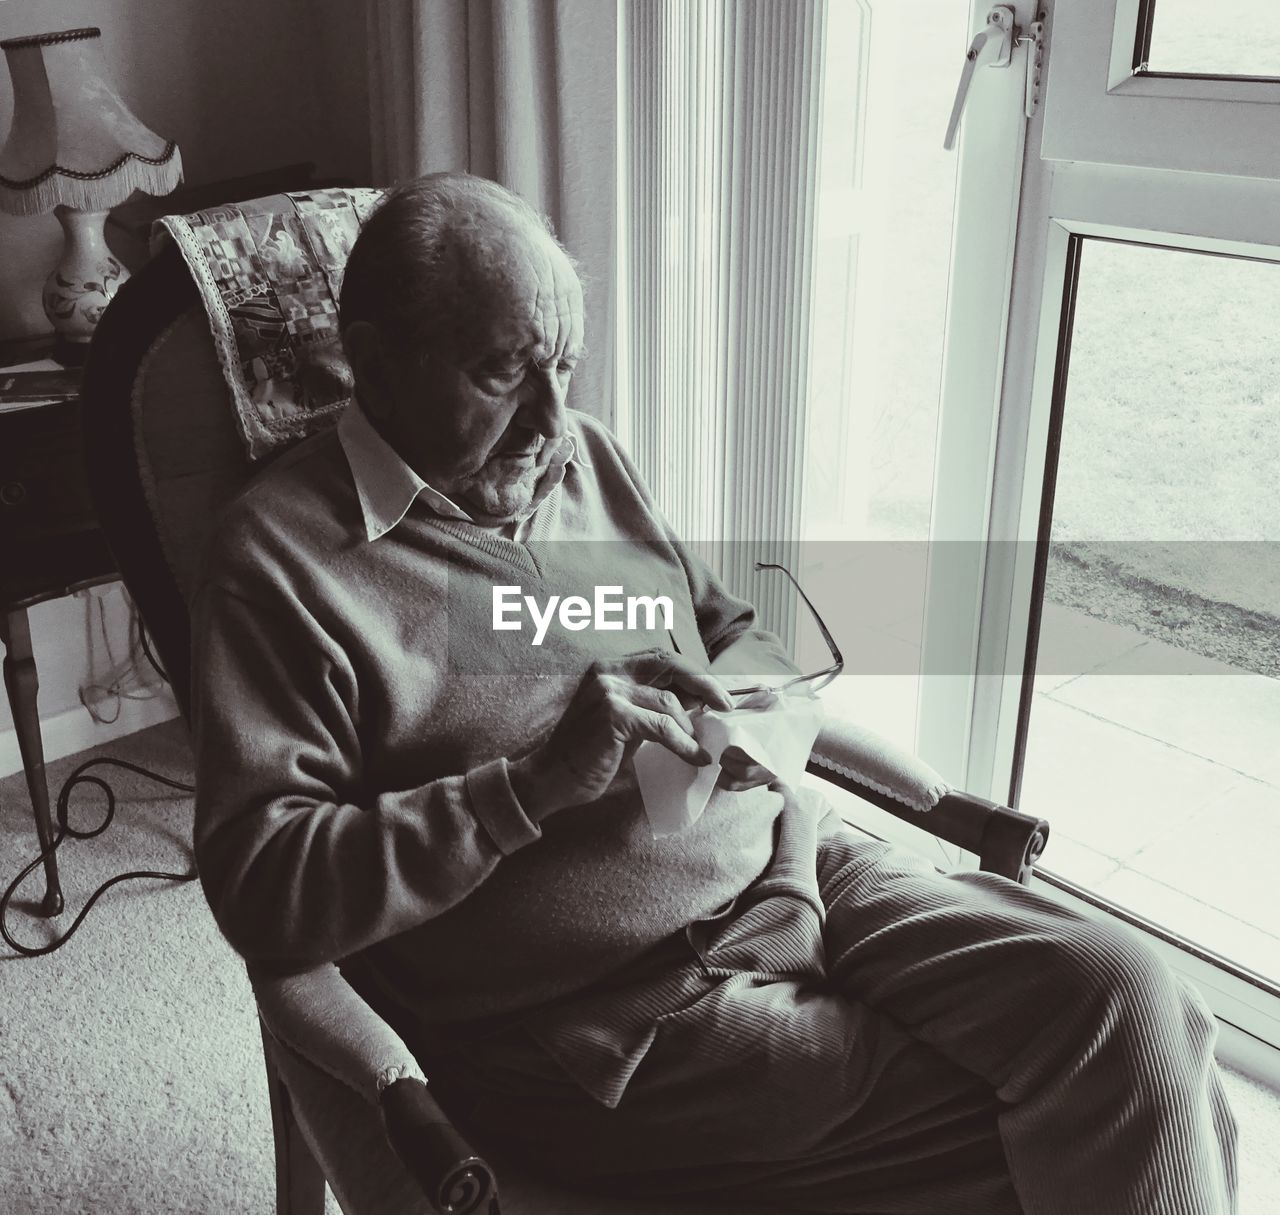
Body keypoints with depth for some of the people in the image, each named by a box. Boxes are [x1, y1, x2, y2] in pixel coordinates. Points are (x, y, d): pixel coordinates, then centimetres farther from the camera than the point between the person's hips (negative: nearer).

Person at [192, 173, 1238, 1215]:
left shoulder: (585, 457, 12)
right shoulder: (284, 555, -8)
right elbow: (261, 891, -14)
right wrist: (536, 784, -23)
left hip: (797, 865, 6)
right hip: (613, 1019, -6)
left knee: (1125, 1000, -12)